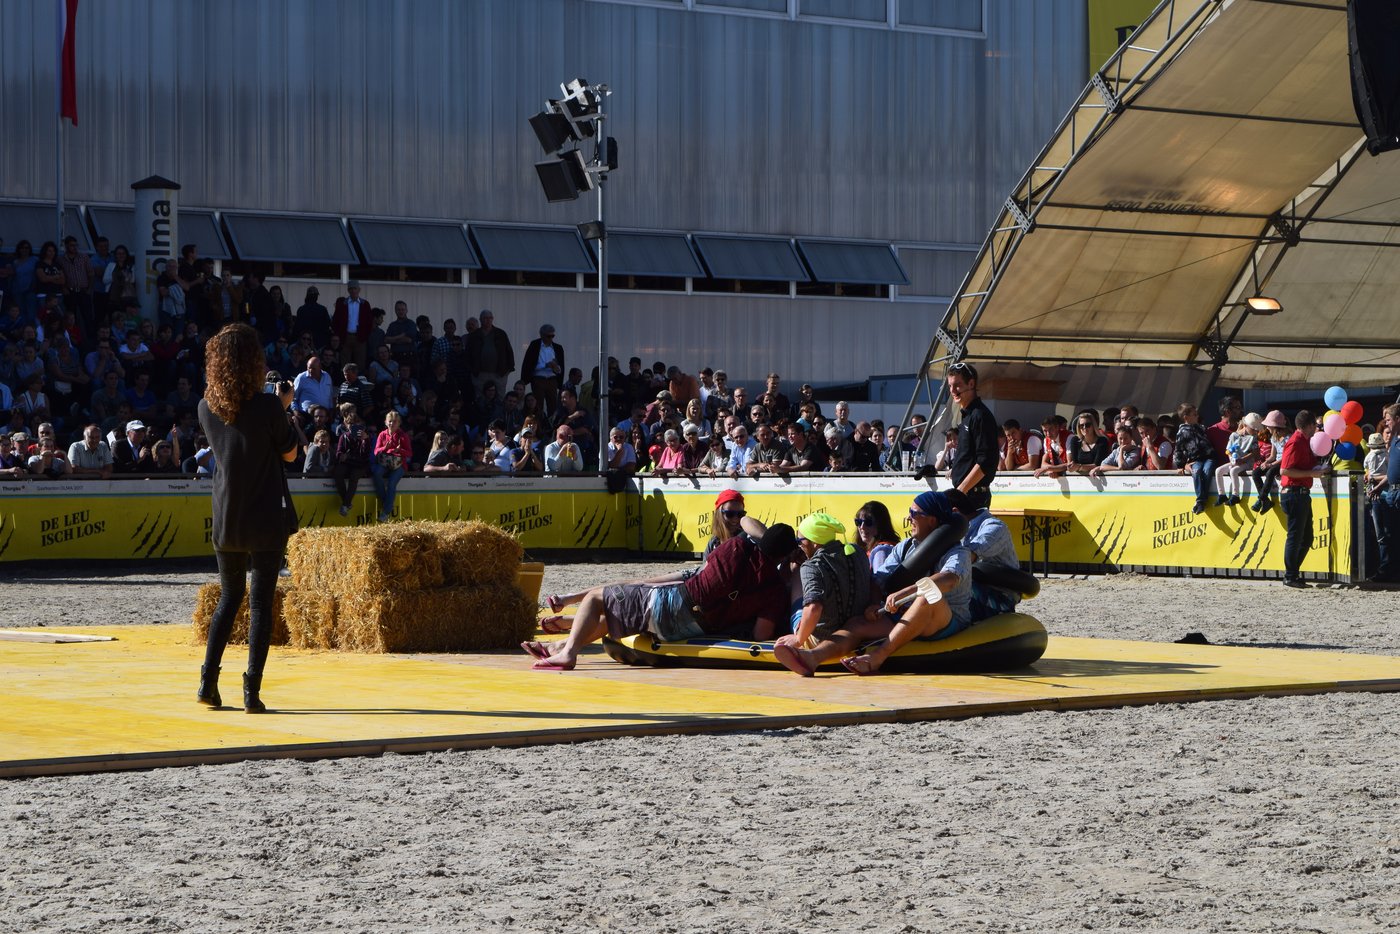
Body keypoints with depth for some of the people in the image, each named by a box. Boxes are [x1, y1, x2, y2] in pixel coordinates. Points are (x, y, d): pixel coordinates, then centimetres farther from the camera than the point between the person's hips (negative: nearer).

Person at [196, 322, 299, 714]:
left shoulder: (207, 408, 0)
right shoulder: (267, 406, -14)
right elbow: (290, 453, -3)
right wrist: (284, 408, 8)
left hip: (226, 520, 5)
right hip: (266, 520, -4)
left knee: (229, 597, 18)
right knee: (261, 601, 0)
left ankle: (208, 682, 12)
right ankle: (252, 690, -3)